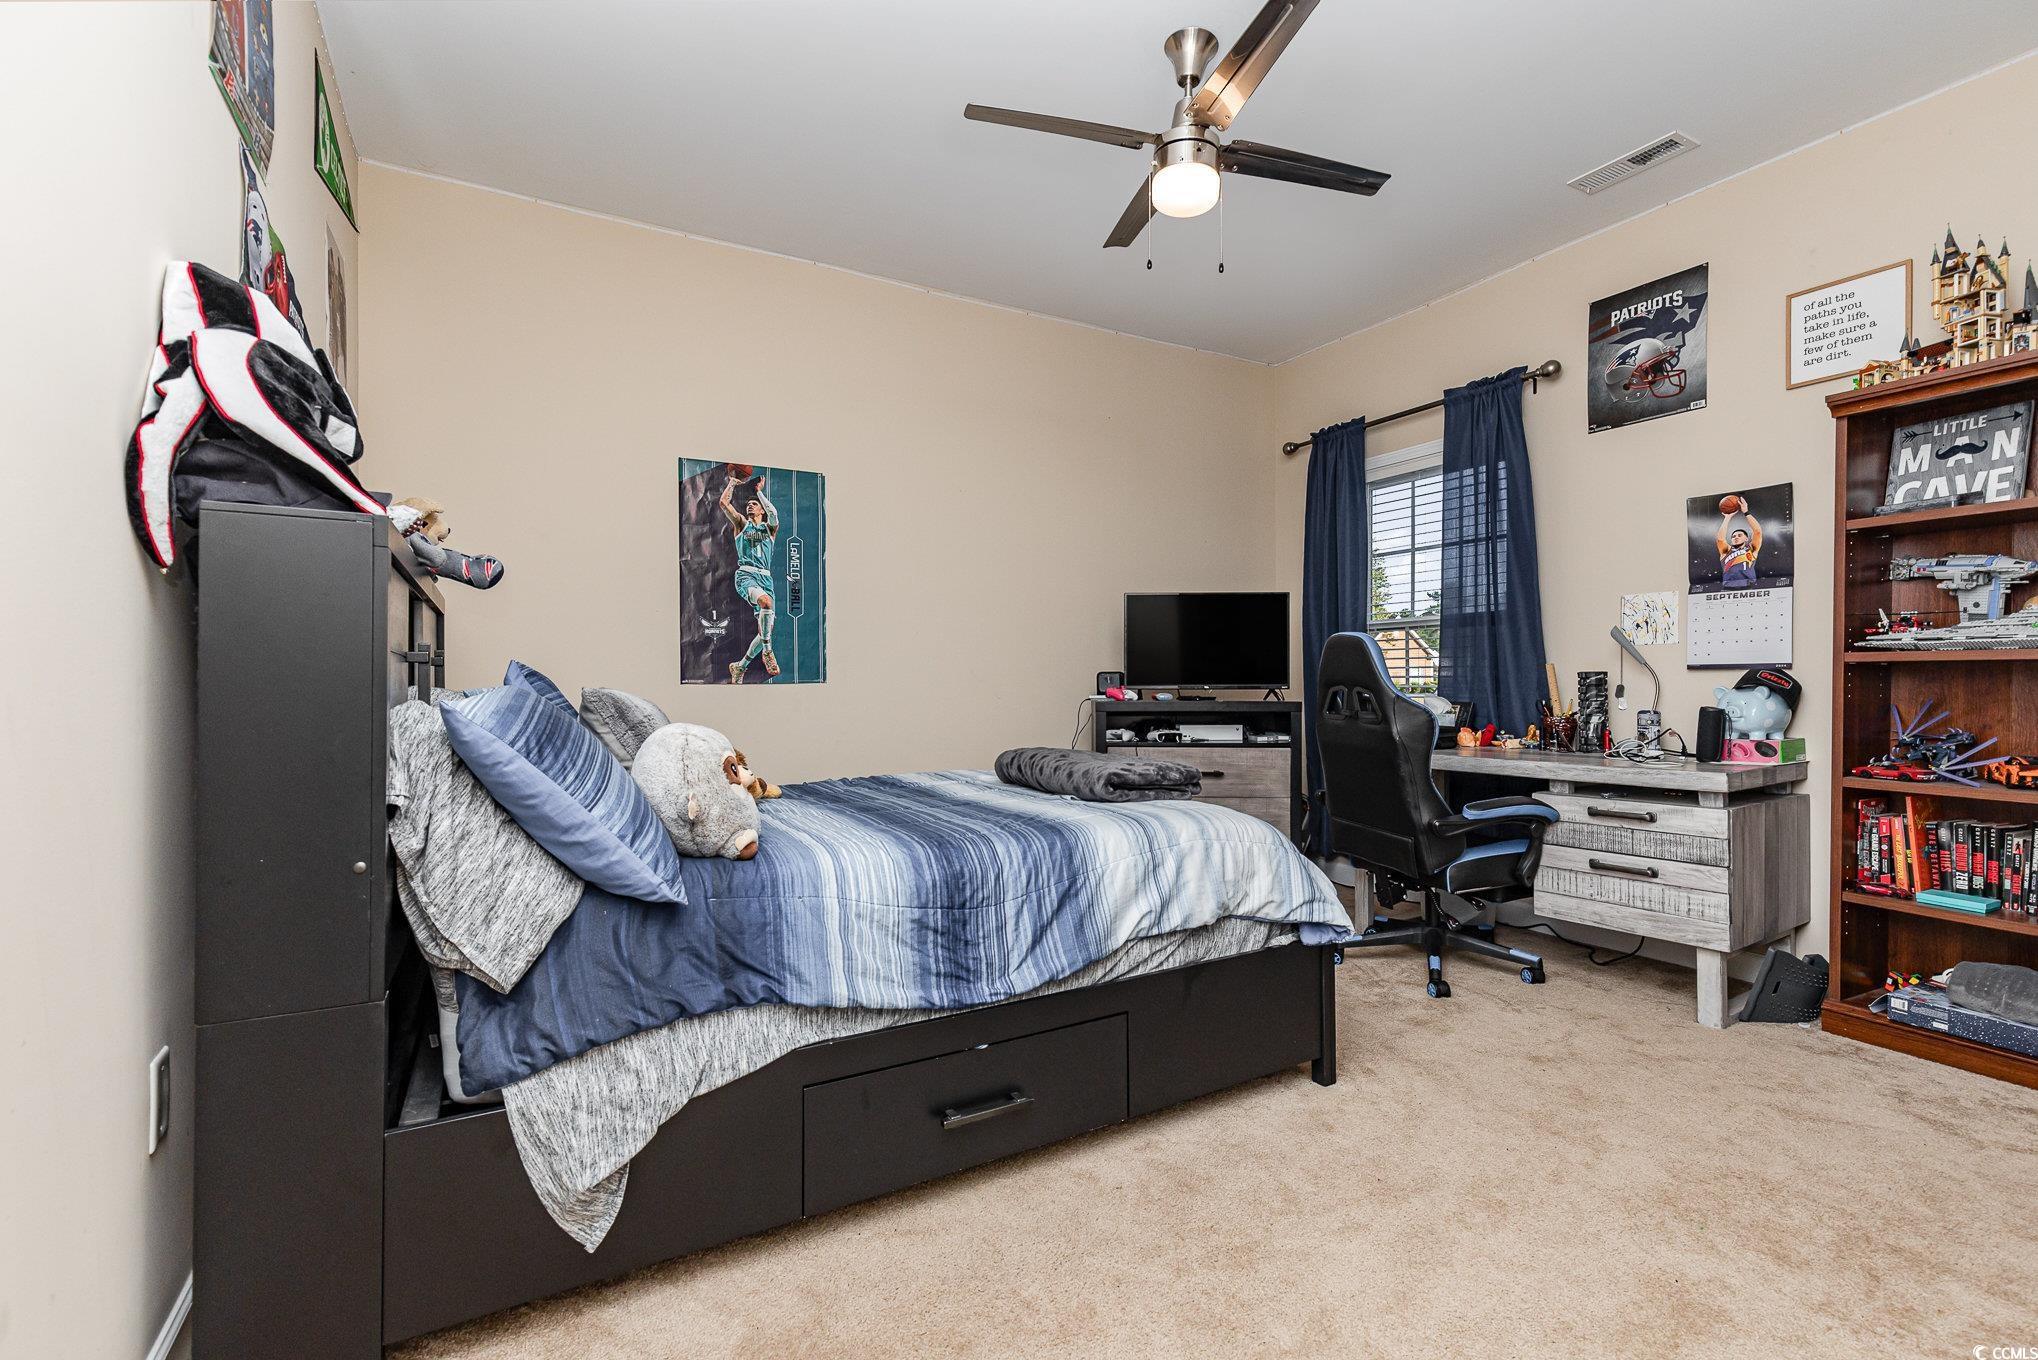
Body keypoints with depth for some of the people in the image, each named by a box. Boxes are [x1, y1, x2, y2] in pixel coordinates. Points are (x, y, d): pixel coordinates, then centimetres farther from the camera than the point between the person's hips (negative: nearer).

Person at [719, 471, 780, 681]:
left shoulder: (769, 528, 19)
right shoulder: (742, 524, 17)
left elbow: (773, 513, -4)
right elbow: (724, 503, 5)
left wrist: (760, 491, 5)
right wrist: (732, 482, 14)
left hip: (765, 577, 3)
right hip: (746, 575, -3)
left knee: (765, 630, -2)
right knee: (766, 601, -36)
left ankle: (740, 666, 16)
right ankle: (767, 651, -29)